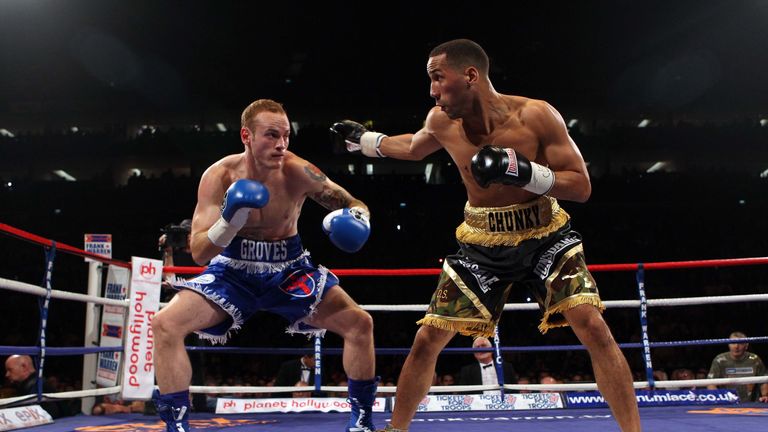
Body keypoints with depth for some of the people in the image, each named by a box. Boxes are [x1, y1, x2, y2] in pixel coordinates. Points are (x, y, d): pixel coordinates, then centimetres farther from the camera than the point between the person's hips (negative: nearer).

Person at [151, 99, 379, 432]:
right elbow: (198, 253, -18)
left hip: (289, 267, 1)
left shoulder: (298, 171, -18)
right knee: (166, 325, -20)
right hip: (235, 269, 0)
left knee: (359, 323, -14)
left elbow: (354, 204, -5)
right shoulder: (220, 176, -18)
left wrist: (358, 218, -30)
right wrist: (229, 221, -36)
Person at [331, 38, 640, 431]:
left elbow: (581, 186, -18)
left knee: (593, 327, -20)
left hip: (544, 235, -2)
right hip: (481, 243, 3)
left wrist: (523, 171, -33)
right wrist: (362, 140, 23)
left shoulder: (536, 115, -20)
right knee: (426, 341, 1)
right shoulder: (441, 122, -7)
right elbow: (414, 148, 18)